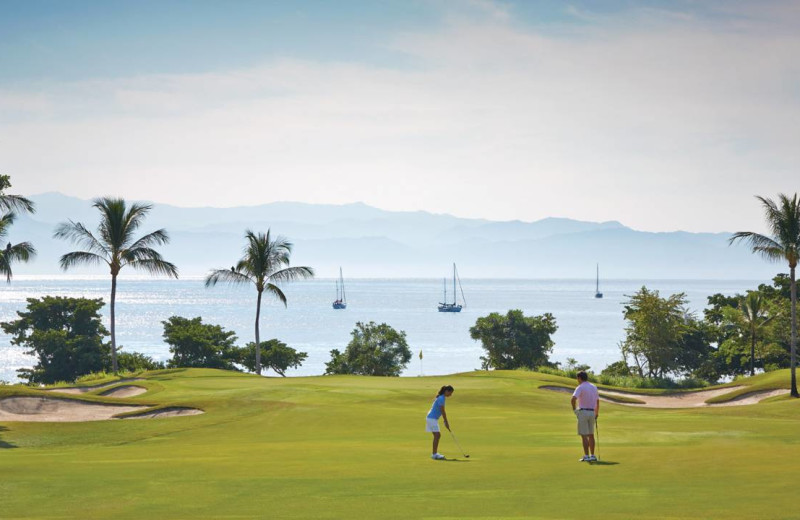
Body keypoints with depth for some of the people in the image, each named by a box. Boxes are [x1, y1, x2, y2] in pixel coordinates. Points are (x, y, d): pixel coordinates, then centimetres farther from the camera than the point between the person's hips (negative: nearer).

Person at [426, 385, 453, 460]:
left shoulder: (441, 398, 13)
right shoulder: (441, 399, -18)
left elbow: (442, 411, 16)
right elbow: (442, 411, -17)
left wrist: (446, 422, 15)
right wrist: (446, 422, -11)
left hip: (433, 418, 10)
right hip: (432, 419, -10)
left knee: (438, 435, 12)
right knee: (437, 435, -10)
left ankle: (434, 453, 17)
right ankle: (434, 454, -10)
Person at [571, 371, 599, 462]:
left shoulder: (580, 387, -11)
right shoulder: (594, 387, 11)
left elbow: (574, 398, -27)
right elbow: (597, 401, 16)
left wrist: (573, 408, -10)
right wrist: (597, 414, 23)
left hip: (583, 412, -6)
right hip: (592, 412, 6)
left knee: (584, 435, -4)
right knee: (591, 435, 12)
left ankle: (586, 456, -7)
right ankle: (592, 456, 12)